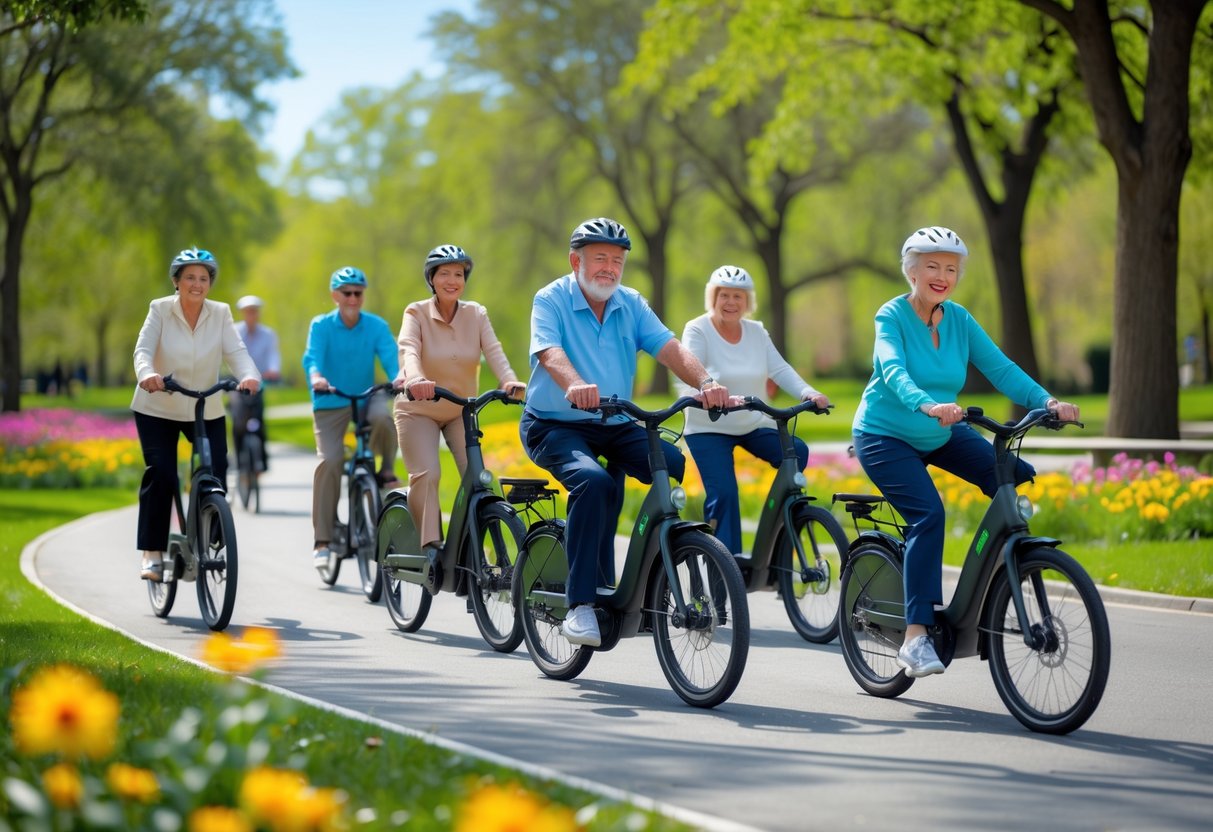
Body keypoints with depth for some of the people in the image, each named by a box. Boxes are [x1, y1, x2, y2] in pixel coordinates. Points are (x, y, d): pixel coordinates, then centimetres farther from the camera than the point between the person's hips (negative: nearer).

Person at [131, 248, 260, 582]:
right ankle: (152, 553, -6)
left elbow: (236, 352, -17)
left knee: (216, 471, -9)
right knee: (160, 474, -13)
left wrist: (249, 376, -39)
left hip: (206, 411, 2)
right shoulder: (160, 310, -10)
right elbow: (143, 349, -21)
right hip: (157, 409, -2)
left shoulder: (220, 314, -6)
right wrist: (147, 373, -45)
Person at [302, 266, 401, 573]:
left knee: (382, 418, -34)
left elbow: (390, 358, -16)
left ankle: (387, 470, -4)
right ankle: (322, 540, -11)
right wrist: (316, 378, -43)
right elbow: (312, 357, -20)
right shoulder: (321, 326, -5)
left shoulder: (377, 326, -4)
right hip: (330, 401, -1)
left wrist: (400, 378, -39)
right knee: (329, 461, -16)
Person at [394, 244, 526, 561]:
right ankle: (429, 545, -14)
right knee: (426, 475, -22)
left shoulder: (476, 314, -4)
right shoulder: (417, 313, -12)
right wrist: (416, 379, -53)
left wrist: (509, 381, -40)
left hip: (462, 410, 2)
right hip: (419, 409, -2)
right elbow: (409, 350, -30)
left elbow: (493, 351, -19)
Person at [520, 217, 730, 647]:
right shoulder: (551, 300, -8)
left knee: (682, 468, -16)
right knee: (593, 481, -34)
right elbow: (550, 353, -27)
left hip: (614, 427, 5)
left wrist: (705, 382, -29)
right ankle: (580, 605, -28)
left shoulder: (631, 305, 6)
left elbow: (670, 347, -9)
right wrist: (575, 386, -49)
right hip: (555, 425, -5)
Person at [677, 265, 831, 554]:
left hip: (755, 425, 4)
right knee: (723, 496, -15)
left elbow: (780, 369, -4)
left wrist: (808, 392, -23)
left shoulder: (756, 332, 6)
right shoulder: (697, 330, -8)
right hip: (709, 429, -4)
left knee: (796, 452, -20)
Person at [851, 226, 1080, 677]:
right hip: (885, 436, -6)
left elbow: (1000, 367, -10)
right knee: (929, 513, -27)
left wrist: (1047, 401, -27)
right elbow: (893, 371, -33)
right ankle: (915, 638, -27)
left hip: (942, 435, 6)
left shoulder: (960, 320, -1)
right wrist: (927, 405, -53)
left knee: (1018, 479, -11)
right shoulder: (892, 316, -16)